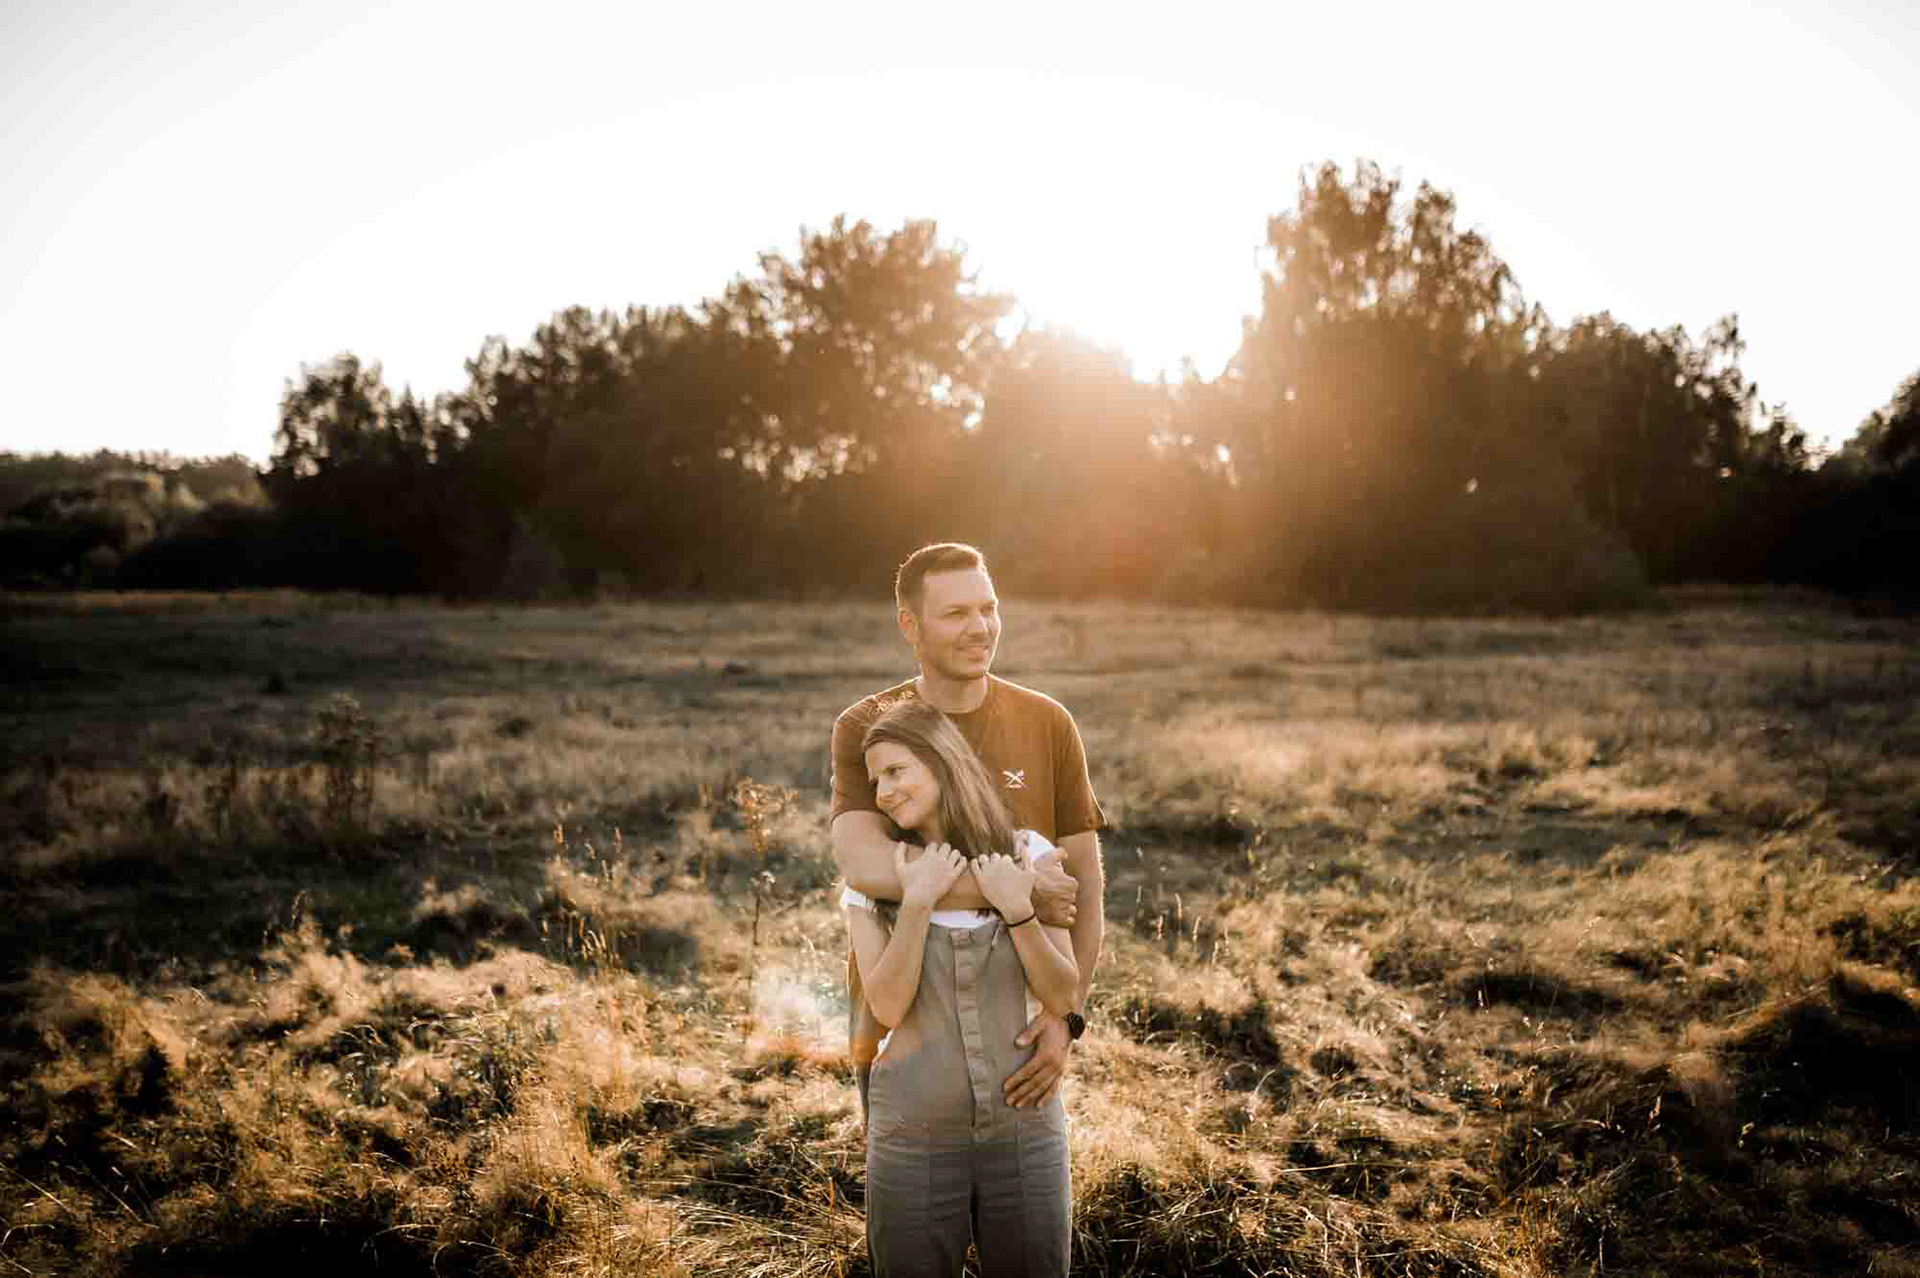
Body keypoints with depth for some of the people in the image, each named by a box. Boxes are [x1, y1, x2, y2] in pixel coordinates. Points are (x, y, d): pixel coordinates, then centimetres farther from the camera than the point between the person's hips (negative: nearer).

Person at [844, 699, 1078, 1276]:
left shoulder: (1025, 855, -3)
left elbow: (1062, 998, -5)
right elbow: (887, 1006, -13)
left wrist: (1017, 909, -18)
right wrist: (917, 902, -21)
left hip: (1024, 1128, 1)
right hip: (914, 1136, 0)